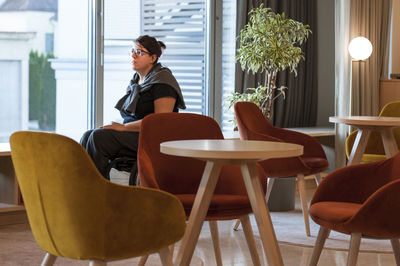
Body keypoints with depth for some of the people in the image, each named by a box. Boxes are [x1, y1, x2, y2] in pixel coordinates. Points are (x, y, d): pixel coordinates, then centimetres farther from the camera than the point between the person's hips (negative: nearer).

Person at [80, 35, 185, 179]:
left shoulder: (163, 81, -9)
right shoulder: (135, 80, 19)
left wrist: (124, 127, -19)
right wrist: (118, 125, 1)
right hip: (133, 134, 9)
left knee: (99, 137, -27)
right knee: (88, 135, -14)